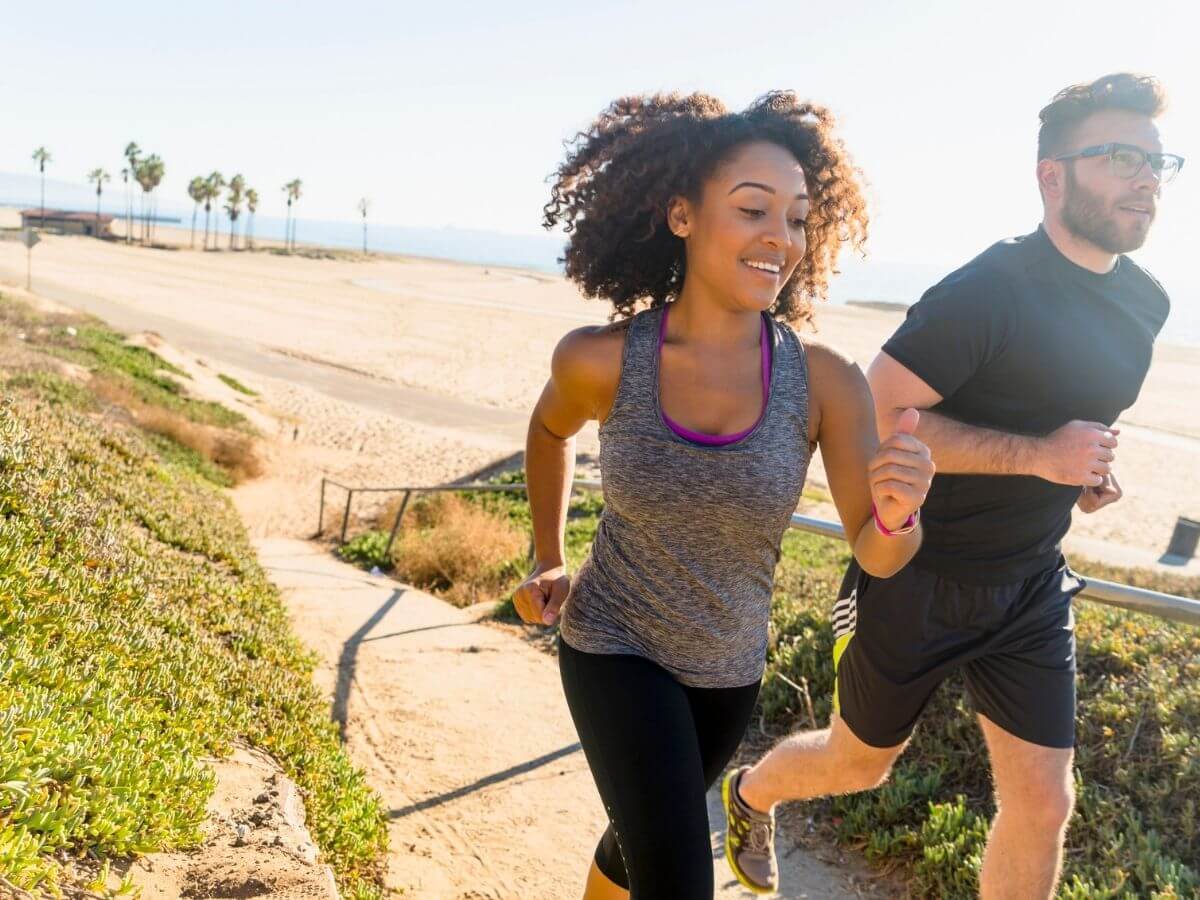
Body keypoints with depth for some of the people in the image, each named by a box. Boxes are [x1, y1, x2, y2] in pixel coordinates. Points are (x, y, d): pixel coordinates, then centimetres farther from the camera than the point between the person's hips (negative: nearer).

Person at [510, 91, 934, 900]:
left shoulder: (826, 381, -21)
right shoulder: (600, 361, -21)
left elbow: (877, 556, -17)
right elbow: (551, 428, 2)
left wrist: (898, 512, -39)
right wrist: (549, 561, 3)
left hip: (728, 667, 3)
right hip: (615, 647, -2)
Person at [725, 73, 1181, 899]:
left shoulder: (1147, 304, 3)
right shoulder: (986, 293, -22)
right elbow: (877, 419, -25)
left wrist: (1092, 469, 0)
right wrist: (1039, 456, -28)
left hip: (1032, 588, 6)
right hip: (918, 576, -6)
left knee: (1043, 803, 5)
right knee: (860, 766, 14)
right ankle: (752, 793, 48)